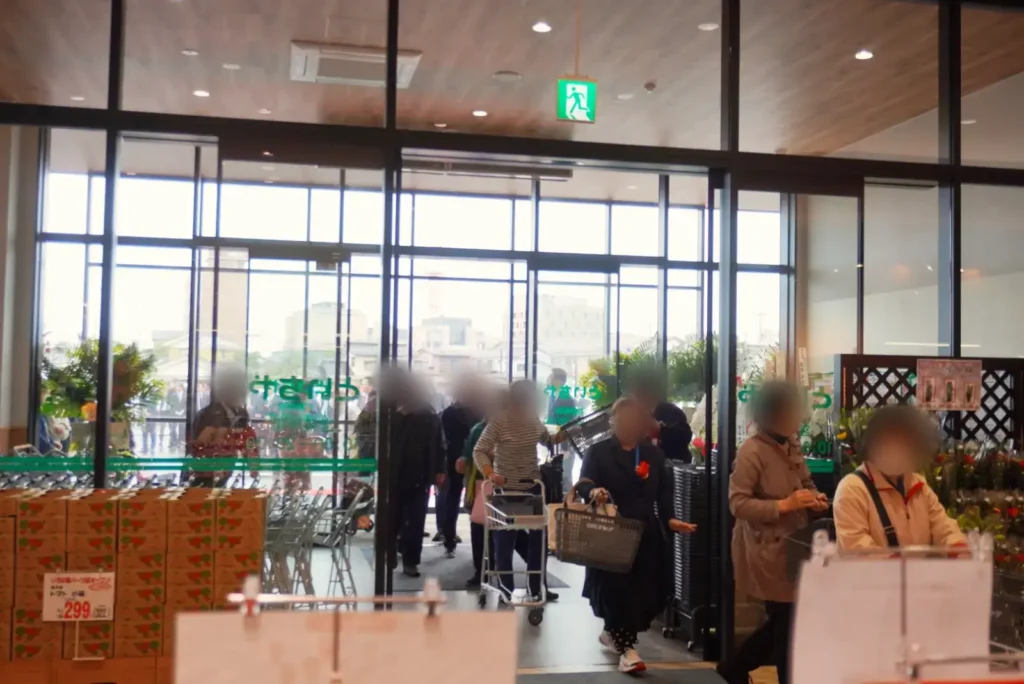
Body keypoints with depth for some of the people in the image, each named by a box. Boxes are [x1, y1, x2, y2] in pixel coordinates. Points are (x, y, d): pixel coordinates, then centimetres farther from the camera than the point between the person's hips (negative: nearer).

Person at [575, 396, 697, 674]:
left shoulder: (654, 454, 12)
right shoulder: (598, 452, -1)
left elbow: (663, 492, 11)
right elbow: (582, 484, -13)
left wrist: (670, 520, -5)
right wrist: (593, 492, -36)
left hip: (647, 533, 4)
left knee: (644, 589, 8)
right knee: (617, 588, -8)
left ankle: (613, 633, 31)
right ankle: (626, 647, -2)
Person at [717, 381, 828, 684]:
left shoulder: (792, 446, 6)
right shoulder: (752, 451, -19)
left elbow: (806, 482, 20)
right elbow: (737, 503, -20)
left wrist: (814, 497, -3)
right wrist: (784, 504, -25)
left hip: (792, 546, 8)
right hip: (768, 550, -8)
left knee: (783, 622, 17)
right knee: (787, 622, 0)